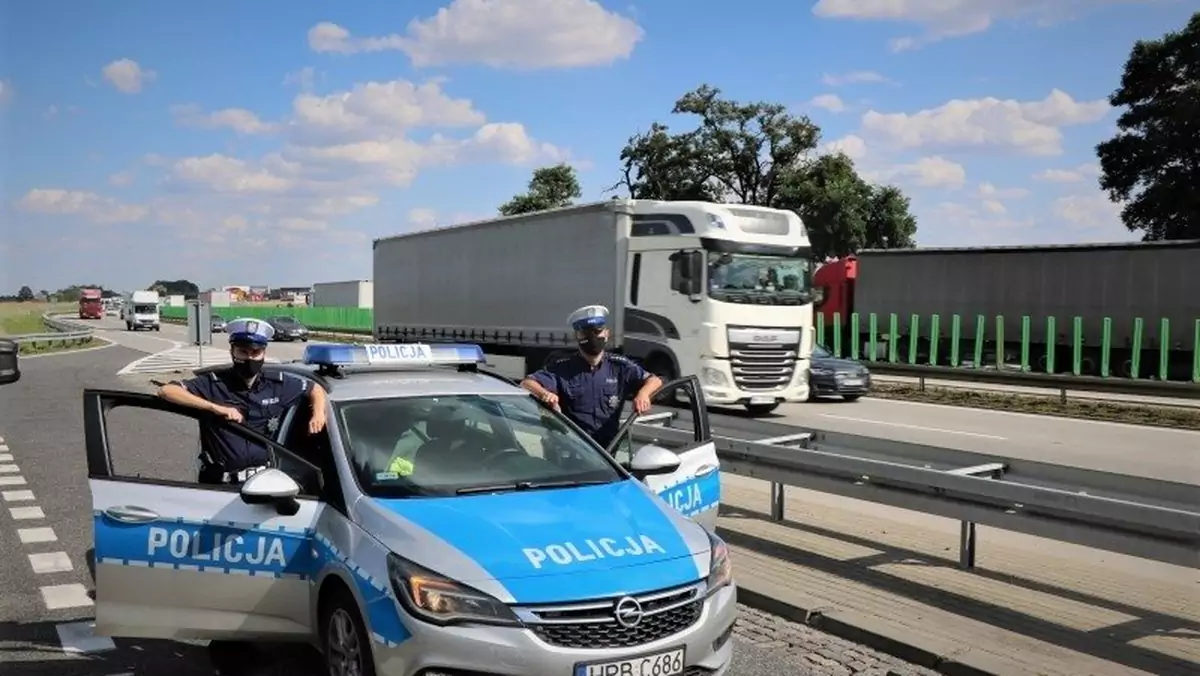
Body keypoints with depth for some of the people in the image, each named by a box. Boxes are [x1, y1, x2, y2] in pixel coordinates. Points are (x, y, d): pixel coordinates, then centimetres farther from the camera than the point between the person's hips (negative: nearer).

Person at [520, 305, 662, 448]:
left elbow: (654, 381, 3)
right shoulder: (562, 369, 0)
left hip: (608, 449, 2)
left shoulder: (619, 367, 6)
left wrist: (643, 393, -21)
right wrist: (544, 394, -32)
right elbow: (527, 383, -9)